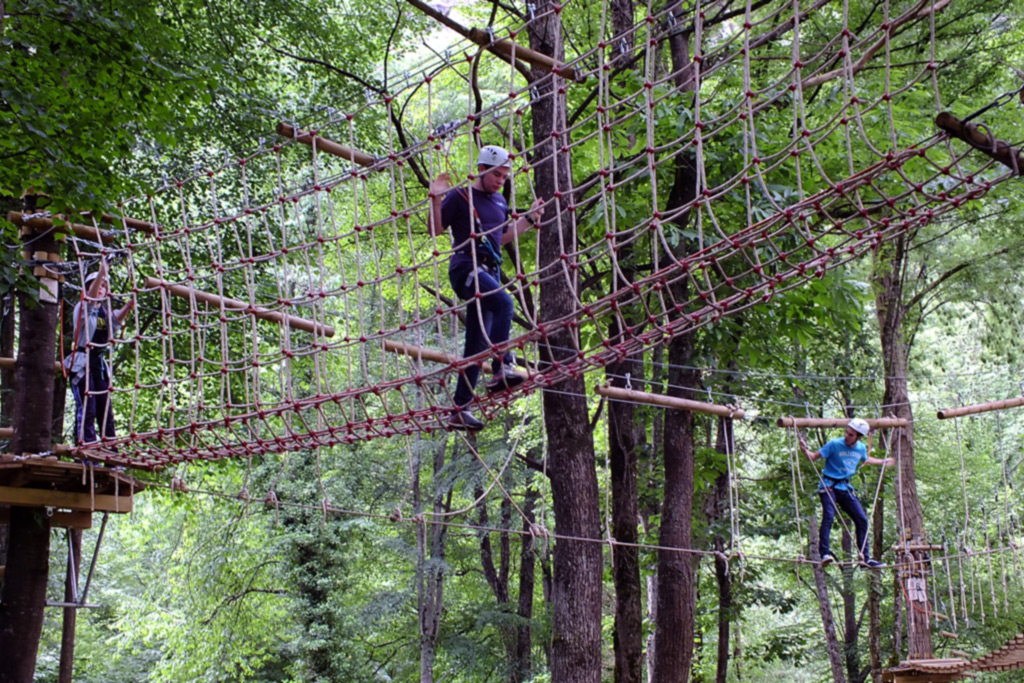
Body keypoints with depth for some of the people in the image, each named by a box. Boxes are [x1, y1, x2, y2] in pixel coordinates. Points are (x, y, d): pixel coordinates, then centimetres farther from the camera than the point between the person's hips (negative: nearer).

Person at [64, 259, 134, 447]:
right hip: (82, 363, -6)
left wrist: (127, 308, -30)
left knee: (105, 408, 5)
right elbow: (90, 296, -23)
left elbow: (115, 320, -9)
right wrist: (101, 273, -36)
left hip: (100, 363, 6)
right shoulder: (83, 307, -1)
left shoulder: (105, 310, 13)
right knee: (86, 408, -12)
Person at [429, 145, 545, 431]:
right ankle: (502, 369, -40)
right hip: (466, 266, -7)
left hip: (489, 272, 7)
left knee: (476, 345, 3)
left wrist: (529, 218, 28)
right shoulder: (460, 196, 1)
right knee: (503, 301, -35)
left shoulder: (500, 202, 21)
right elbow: (435, 230, -1)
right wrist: (436, 199, -13)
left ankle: (460, 410, 5)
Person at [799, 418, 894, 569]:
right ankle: (825, 554, -30)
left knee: (862, 519, 2)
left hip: (845, 487, 6)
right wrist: (805, 450, -31)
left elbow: (866, 460, 28)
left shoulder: (861, 448, 4)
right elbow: (814, 457, -11)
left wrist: (883, 462, 38)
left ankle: (864, 558, 9)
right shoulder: (834, 444, -13)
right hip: (829, 486, -6)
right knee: (828, 516, -26)